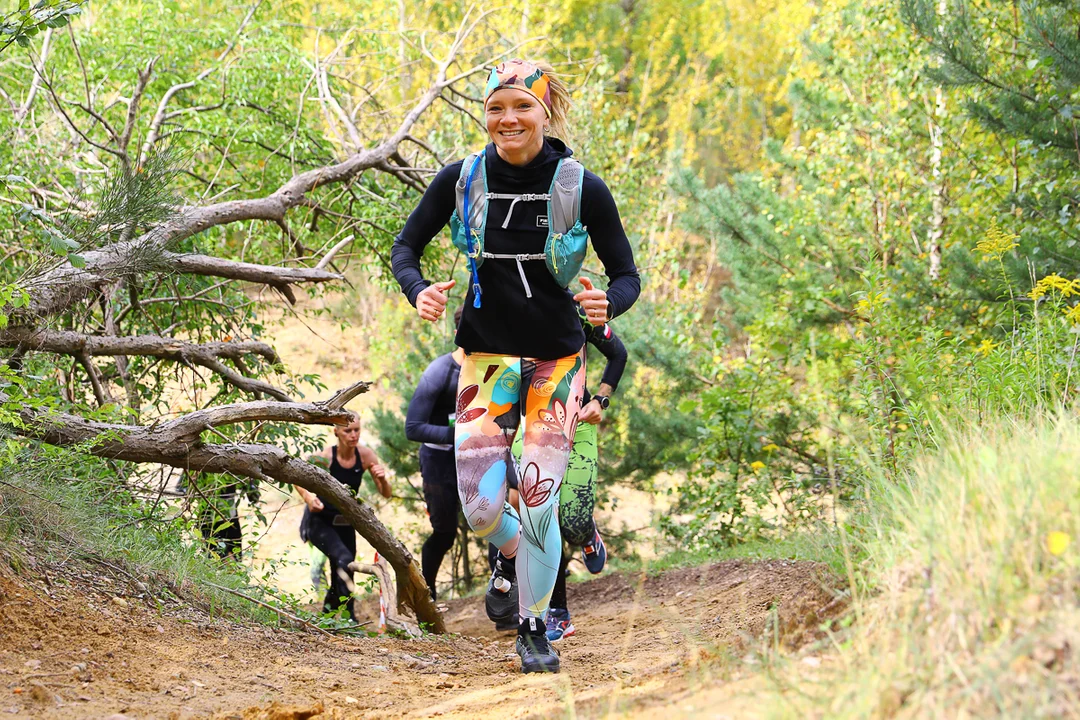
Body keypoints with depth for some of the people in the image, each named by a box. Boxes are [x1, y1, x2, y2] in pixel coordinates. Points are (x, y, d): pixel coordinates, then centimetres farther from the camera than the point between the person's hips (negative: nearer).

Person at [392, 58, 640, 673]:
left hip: (558, 360, -1)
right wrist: (419, 291, -19)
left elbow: (627, 275, -4)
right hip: (488, 353, 1)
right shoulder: (462, 179, -8)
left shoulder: (583, 189, -12)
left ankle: (534, 629, 15)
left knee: (538, 503, -7)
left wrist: (609, 303, -27)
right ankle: (511, 558, 31)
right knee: (480, 509, -6)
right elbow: (406, 247, 3)